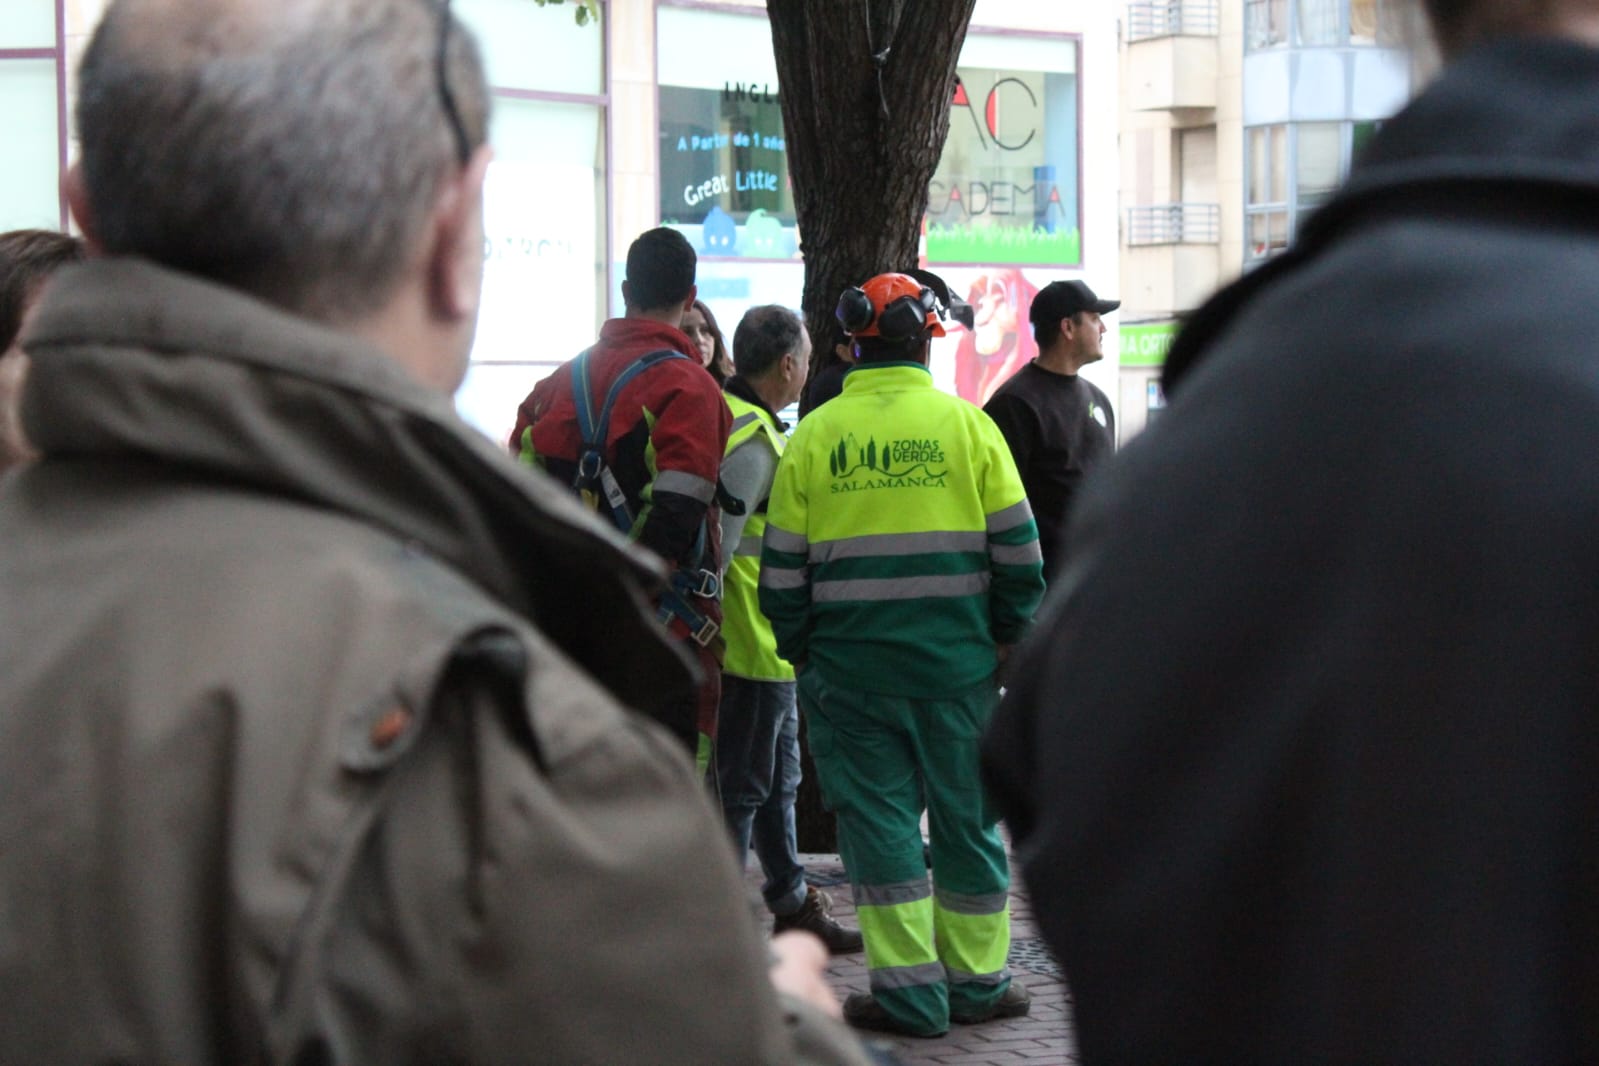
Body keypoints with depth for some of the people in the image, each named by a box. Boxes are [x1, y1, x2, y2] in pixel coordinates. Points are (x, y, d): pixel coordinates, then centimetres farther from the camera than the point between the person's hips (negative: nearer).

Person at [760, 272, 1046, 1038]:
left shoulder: (813, 436, 1)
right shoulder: (966, 425, 0)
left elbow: (782, 567, 3)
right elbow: (1018, 550, 0)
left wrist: (800, 654, 14)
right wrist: (1012, 639, 12)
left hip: (849, 666, 0)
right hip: (957, 662, 0)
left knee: (877, 815, 5)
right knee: (966, 817, 10)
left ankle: (908, 989, 3)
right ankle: (977, 981, 17)